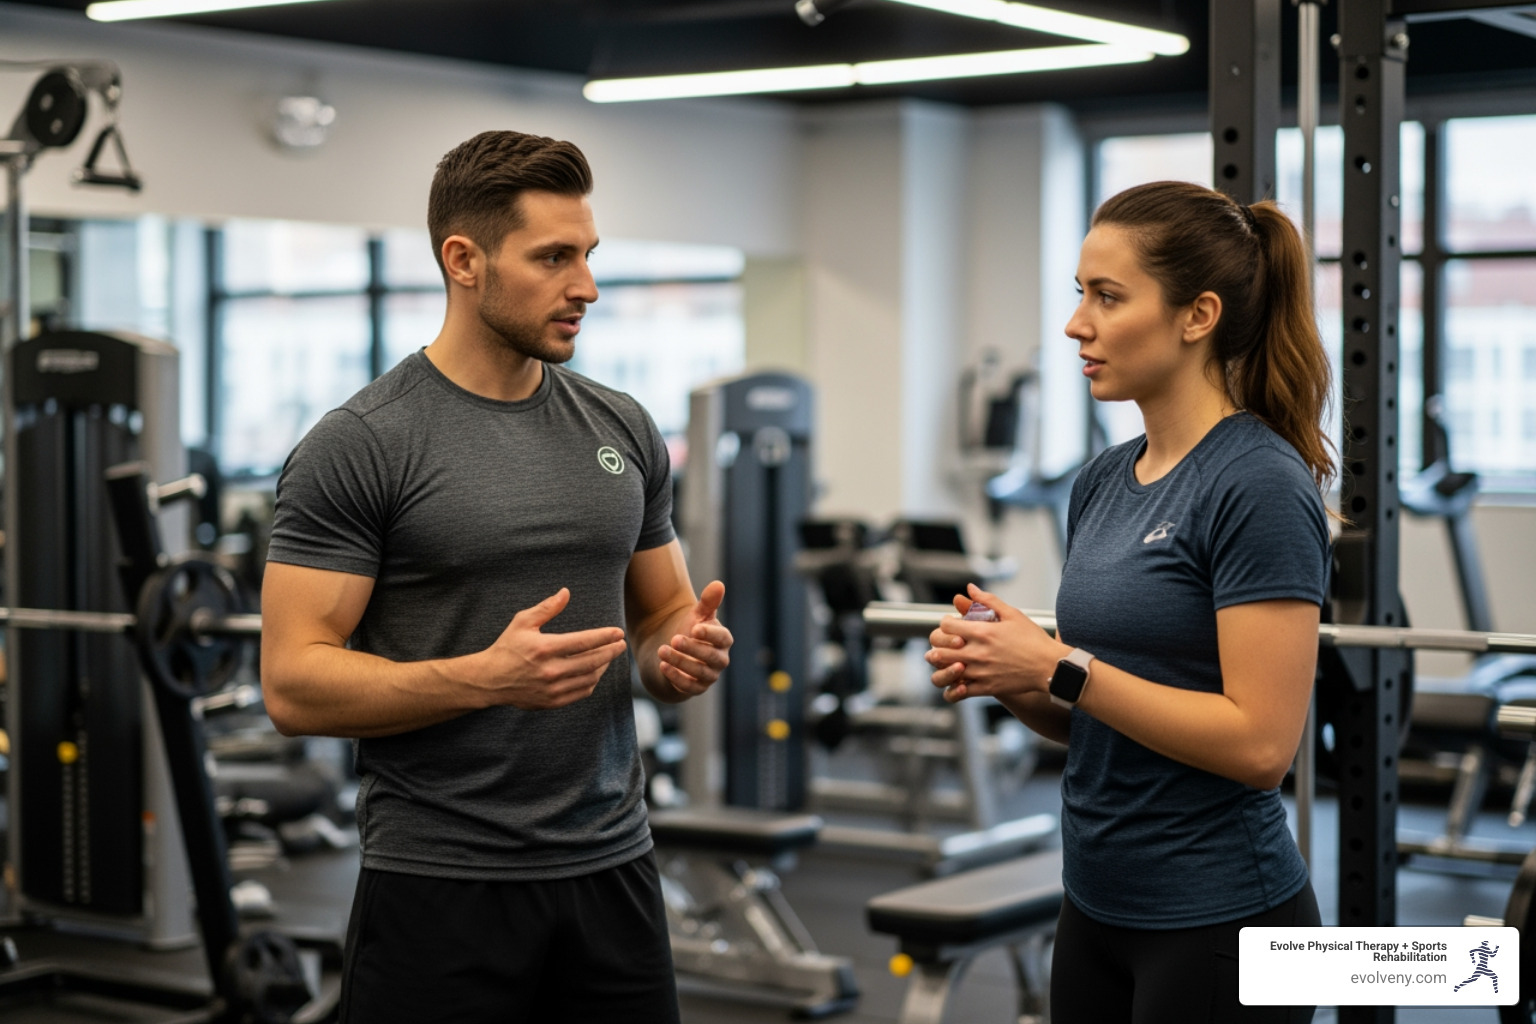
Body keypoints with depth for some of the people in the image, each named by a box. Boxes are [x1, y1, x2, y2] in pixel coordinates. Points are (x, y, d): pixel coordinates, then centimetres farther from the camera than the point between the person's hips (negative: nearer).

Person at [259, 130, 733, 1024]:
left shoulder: (623, 430, 8)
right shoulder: (360, 446, -10)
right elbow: (294, 683, -13)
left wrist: (689, 653, -8)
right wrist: (485, 676, -25)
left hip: (614, 875, 5)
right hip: (441, 888, -5)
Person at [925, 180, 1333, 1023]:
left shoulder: (1261, 487, -16)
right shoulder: (1103, 482, 8)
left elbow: (1259, 741, -21)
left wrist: (1060, 668, -19)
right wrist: (1001, 674, -4)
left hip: (1218, 923, -8)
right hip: (1099, 910, 8)